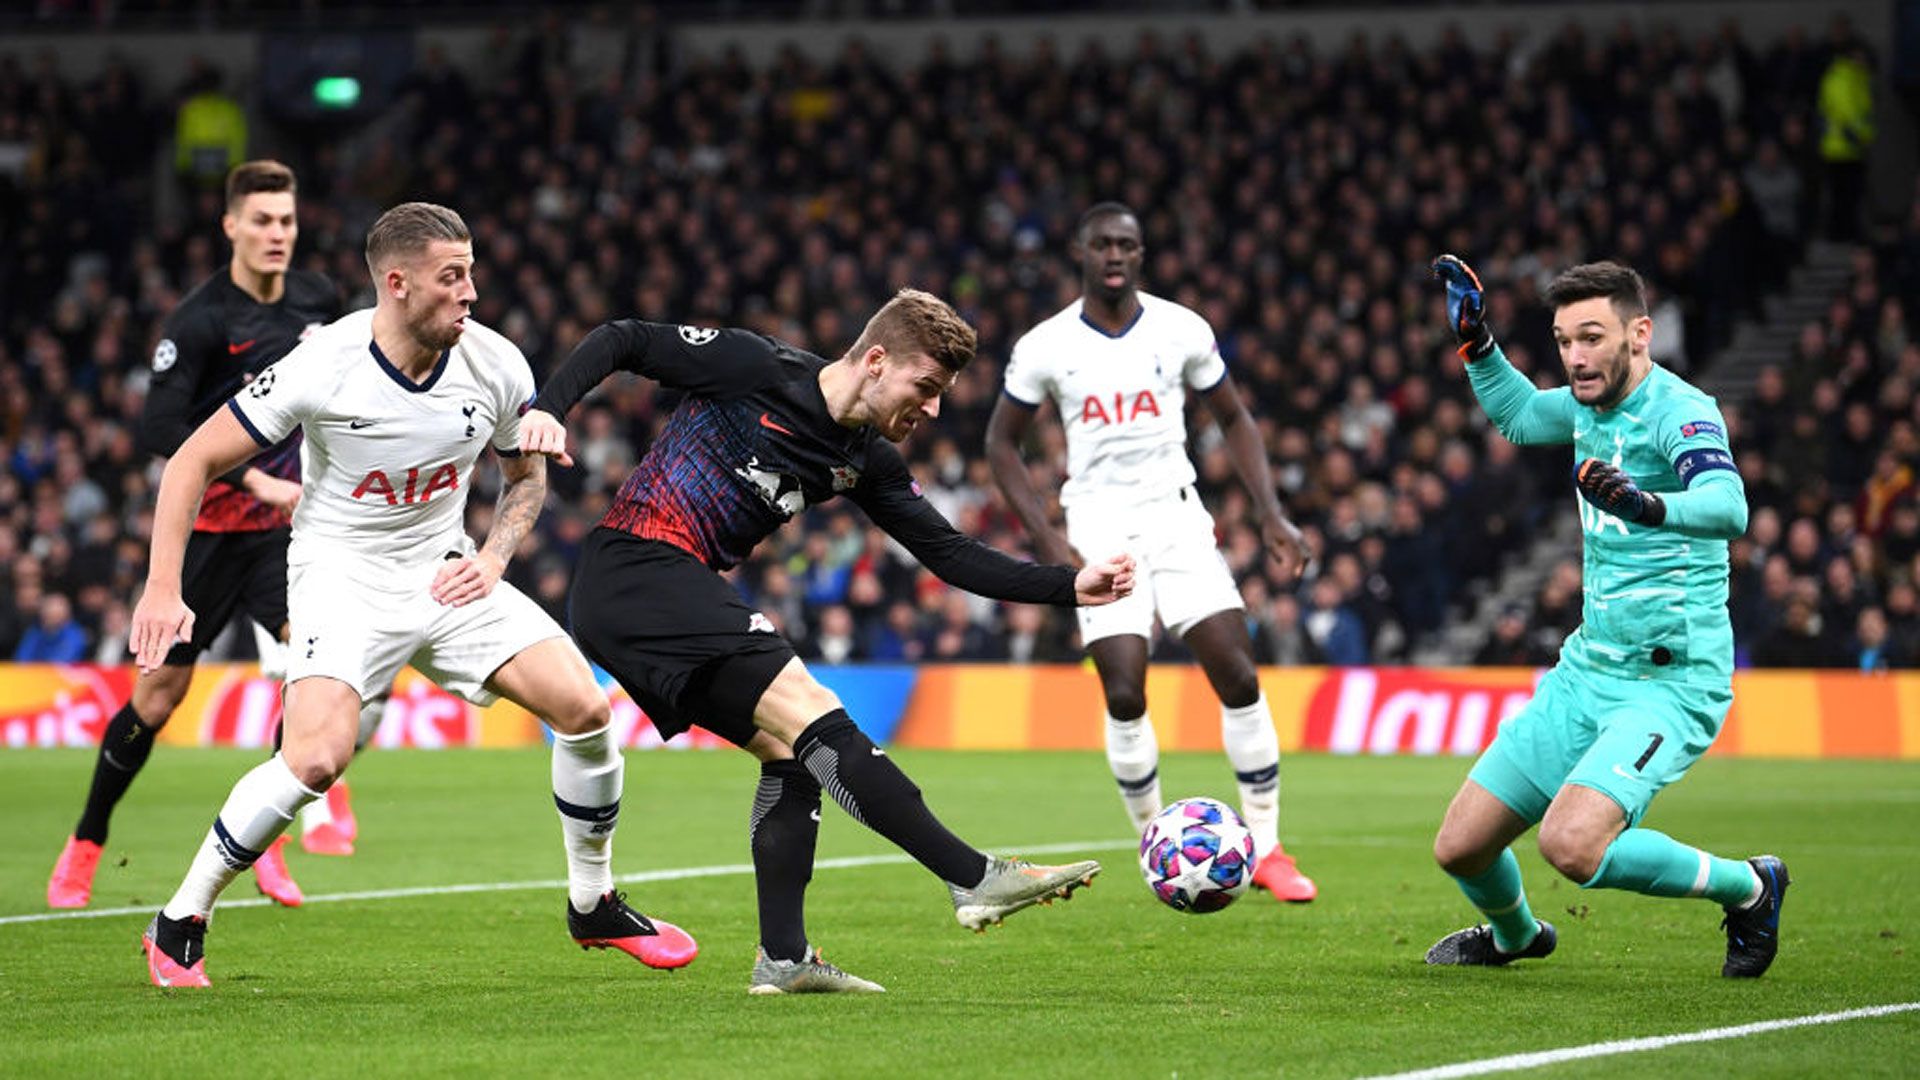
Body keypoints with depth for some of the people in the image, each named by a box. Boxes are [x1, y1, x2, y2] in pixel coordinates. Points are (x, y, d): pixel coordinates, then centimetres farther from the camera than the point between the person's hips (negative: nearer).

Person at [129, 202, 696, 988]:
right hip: (341, 571, -5)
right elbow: (193, 461, -12)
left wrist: (491, 560, -4)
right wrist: (163, 589, -19)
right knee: (319, 755, -28)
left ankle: (594, 907, 13)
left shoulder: (497, 366, -8)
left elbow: (526, 475, 13)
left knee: (584, 708, -10)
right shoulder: (322, 368, -20)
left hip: (445, 572, 5)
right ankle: (178, 928, -9)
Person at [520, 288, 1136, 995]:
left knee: (792, 754, 4)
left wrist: (1071, 587, 1)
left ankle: (783, 958, 6)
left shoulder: (867, 460, 11)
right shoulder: (755, 368, -10)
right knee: (813, 717, -18)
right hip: (635, 571, -9)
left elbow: (950, 555, 11)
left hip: (687, 596, 9)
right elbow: (625, 341, -6)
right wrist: (547, 409, -21)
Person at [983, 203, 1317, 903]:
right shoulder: (1045, 347, -2)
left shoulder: (1182, 331, 1)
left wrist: (1270, 513, 1)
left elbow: (1233, 420, 12)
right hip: (1099, 528, -1)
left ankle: (1265, 848, 0)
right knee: (1125, 696, -13)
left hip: (1177, 519, 1)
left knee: (1239, 677, -10)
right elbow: (1002, 442, 8)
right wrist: (1046, 537, -4)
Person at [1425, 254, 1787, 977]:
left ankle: (1749, 888, -4)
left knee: (1571, 845, -29)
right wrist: (1475, 340, 17)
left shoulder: (1679, 411, -16)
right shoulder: (1590, 404, 9)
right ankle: (1513, 935, 43)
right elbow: (1517, 415, 33)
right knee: (1460, 848, 7)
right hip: (1585, 673, 8)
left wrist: (1647, 506, -54)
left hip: (1670, 683, -8)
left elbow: (1728, 508, -36)